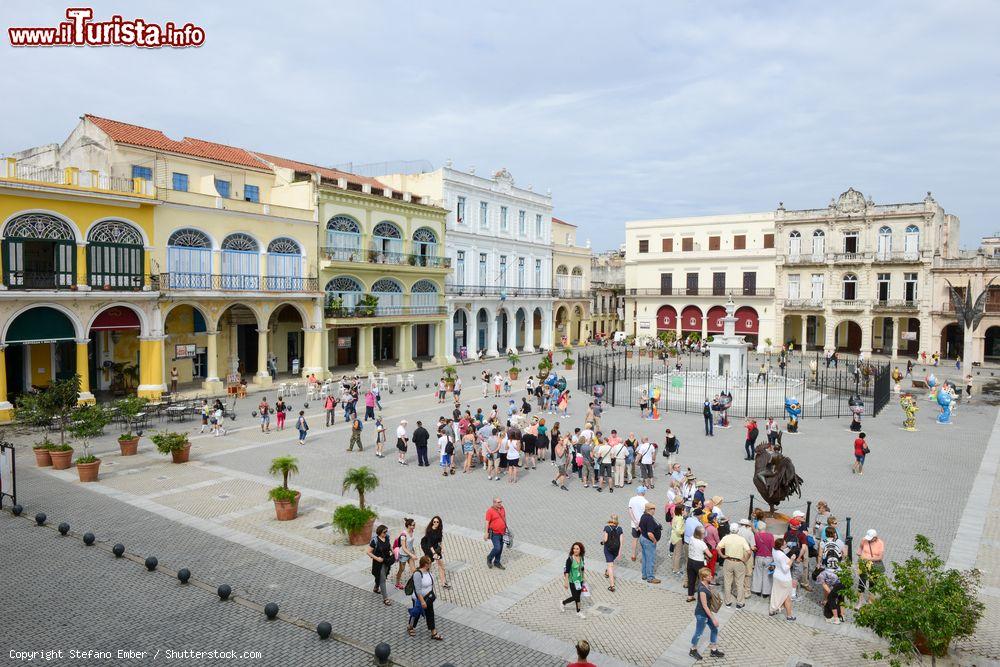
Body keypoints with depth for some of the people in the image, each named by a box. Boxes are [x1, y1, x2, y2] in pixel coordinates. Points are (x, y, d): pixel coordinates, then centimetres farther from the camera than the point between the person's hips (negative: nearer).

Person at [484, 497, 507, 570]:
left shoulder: (502, 509, 2)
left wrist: (506, 528, 19)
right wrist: (486, 533, -19)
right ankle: (489, 558, 14)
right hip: (494, 533, -6)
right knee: (497, 548, -13)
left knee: (500, 549, 12)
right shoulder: (490, 511, -17)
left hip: (502, 533, 6)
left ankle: (497, 562, 28)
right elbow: (487, 522, -16)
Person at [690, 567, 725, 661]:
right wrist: (713, 618, -19)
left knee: (714, 629, 19)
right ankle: (693, 650, 34)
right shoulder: (702, 589, -34)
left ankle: (713, 650, 37)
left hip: (706, 612, 9)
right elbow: (704, 606, -26)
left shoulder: (705, 584, -7)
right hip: (701, 614, -9)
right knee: (698, 633, 12)